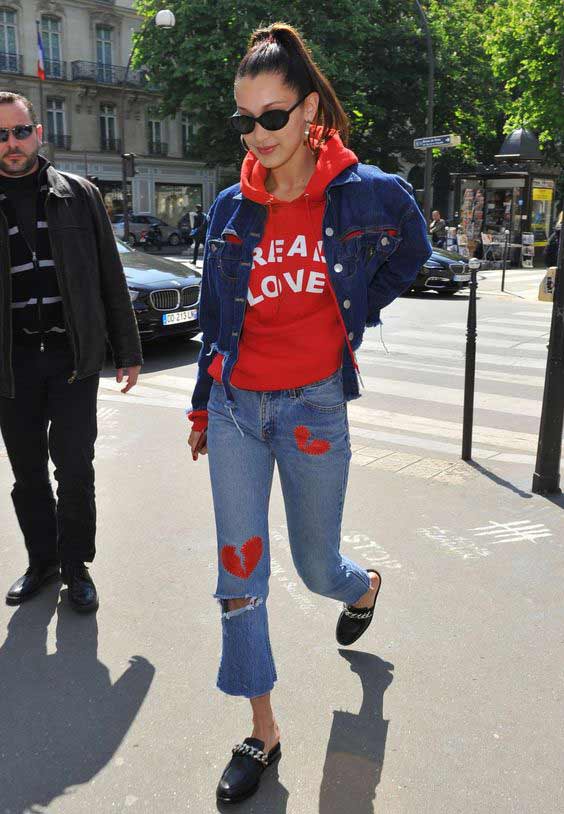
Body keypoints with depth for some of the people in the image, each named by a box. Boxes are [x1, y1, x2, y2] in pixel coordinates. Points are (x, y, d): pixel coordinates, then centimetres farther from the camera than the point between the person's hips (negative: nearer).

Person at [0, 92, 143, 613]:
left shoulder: (79, 194, 5)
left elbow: (111, 277, 6)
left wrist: (128, 351, 5)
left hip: (73, 354, -1)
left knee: (75, 468, -1)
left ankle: (75, 564, 18)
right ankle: (42, 560, 30)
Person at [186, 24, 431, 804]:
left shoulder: (369, 192, -6)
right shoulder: (232, 208, 1)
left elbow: (411, 251, 15)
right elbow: (214, 314, 10)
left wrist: (355, 318, 8)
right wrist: (202, 408, 14)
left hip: (314, 408, -2)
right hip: (237, 408, 3)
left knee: (316, 566, 12)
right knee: (240, 572, 3)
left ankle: (365, 585, 52)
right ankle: (262, 731, 21)